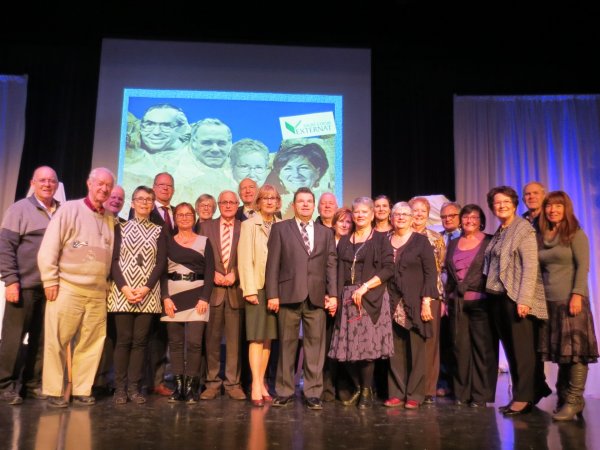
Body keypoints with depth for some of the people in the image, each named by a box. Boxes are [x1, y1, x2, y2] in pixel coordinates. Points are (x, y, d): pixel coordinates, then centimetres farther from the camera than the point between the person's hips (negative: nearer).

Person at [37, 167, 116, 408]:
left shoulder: (110, 219, 12)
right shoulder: (69, 209, -1)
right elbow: (48, 248, -5)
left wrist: (107, 283, 8)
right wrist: (50, 280, -9)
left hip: (98, 293, 4)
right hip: (67, 288, -4)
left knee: (91, 344, 7)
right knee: (57, 342, 2)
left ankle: (82, 390, 17)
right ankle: (54, 391, 13)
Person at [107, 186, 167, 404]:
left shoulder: (158, 231, 11)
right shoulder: (120, 228, 10)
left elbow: (161, 263, 3)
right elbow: (113, 260, 2)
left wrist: (146, 288, -11)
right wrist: (124, 287, -11)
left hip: (148, 294, 1)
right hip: (122, 291, -1)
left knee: (140, 340, 1)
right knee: (123, 339, -1)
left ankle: (134, 387, 7)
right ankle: (120, 388, 7)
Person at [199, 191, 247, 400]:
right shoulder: (206, 226, 11)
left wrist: (234, 274, -10)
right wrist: (213, 274, -7)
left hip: (236, 290, -1)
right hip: (213, 289, 1)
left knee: (235, 339, 3)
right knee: (212, 338, 4)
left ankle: (233, 383, 12)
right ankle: (212, 382, 13)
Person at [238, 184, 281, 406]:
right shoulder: (249, 225, 0)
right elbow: (245, 259, -7)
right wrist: (250, 289, -13)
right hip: (257, 287, -4)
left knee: (268, 337, 8)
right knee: (257, 337, -4)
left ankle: (261, 382, 15)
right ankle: (256, 386, -1)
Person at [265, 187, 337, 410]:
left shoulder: (326, 233, 15)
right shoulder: (280, 229, 8)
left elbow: (331, 266, 9)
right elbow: (273, 264, 2)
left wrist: (333, 294, 0)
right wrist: (272, 294, -5)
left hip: (317, 297, 2)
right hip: (289, 295, -2)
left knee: (315, 345, 3)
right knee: (287, 345, 5)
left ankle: (313, 393, 11)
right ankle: (285, 391, 16)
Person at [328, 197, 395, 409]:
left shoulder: (380, 239, 4)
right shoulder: (344, 241, 16)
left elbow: (388, 269, -6)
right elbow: (338, 271, 14)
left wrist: (364, 287, -13)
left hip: (371, 298, -4)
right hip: (347, 298, 4)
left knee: (367, 344, -7)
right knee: (348, 346, 2)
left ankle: (367, 391, 9)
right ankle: (358, 388, 20)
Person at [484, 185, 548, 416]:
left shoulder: (524, 229, -5)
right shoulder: (498, 234, 15)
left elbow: (530, 266, -13)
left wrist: (524, 299, -20)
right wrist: (490, 293, 4)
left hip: (516, 298, -7)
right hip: (497, 297, 7)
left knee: (522, 349, -2)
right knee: (509, 348, 11)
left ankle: (524, 397, 6)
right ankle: (518, 395, 20)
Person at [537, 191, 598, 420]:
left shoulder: (575, 234, -1)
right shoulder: (542, 236, 12)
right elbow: (541, 269, 12)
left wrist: (577, 294, -18)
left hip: (570, 300, -5)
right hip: (549, 302, 5)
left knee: (575, 351, -3)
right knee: (560, 351, 8)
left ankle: (574, 401, 1)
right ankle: (563, 397, 16)